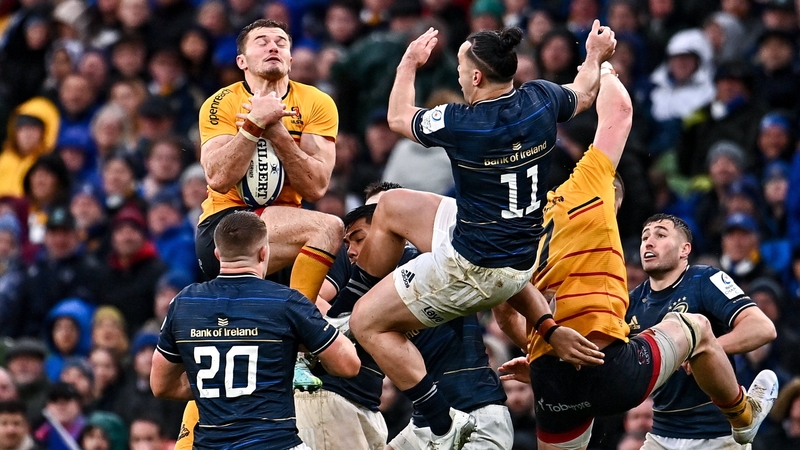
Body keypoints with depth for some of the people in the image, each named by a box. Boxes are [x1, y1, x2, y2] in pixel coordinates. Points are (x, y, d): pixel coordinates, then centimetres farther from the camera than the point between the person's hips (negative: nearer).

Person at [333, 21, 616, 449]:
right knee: (391, 206, 25)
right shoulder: (540, 100, -9)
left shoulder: (460, 124, -25)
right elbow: (583, 94, 18)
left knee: (370, 323, 4)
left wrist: (409, 63, 15)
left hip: (472, 266, -8)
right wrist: (596, 56, 37)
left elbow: (398, 117, -1)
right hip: (521, 258, 8)